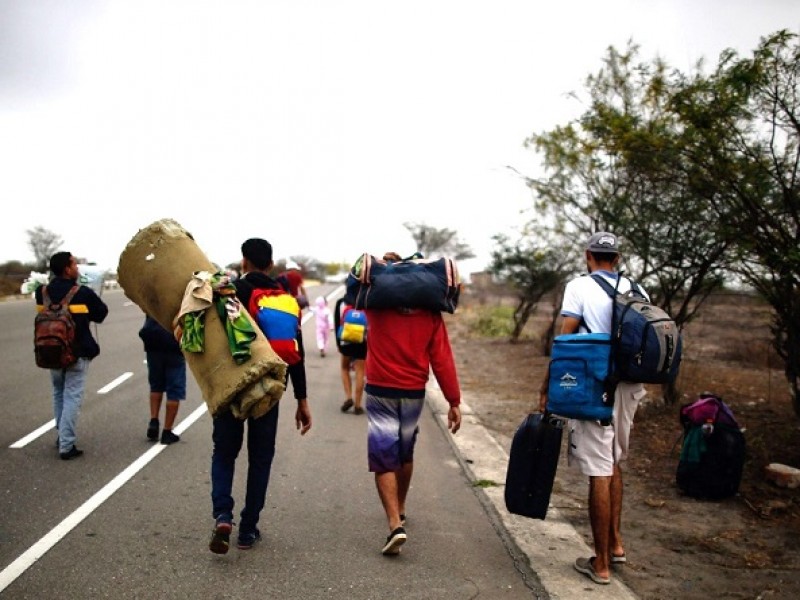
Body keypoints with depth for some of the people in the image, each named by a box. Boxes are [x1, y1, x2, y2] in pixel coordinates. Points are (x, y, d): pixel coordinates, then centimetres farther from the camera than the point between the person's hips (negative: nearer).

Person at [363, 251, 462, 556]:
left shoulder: (377, 306, -6)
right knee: (405, 454, 21)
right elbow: (442, 358, -7)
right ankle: (400, 511, 38)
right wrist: (454, 401, -3)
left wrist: (380, 264, 8)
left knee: (383, 460, -1)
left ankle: (396, 525, -12)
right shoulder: (431, 313, -4)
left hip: (380, 392, -2)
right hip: (414, 394, 2)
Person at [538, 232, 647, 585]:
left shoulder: (579, 287, -4)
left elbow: (565, 339, -9)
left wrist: (548, 384, -4)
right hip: (629, 384, 6)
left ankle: (601, 564, 6)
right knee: (613, 463, 22)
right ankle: (615, 542, 29)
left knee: (599, 472, -2)